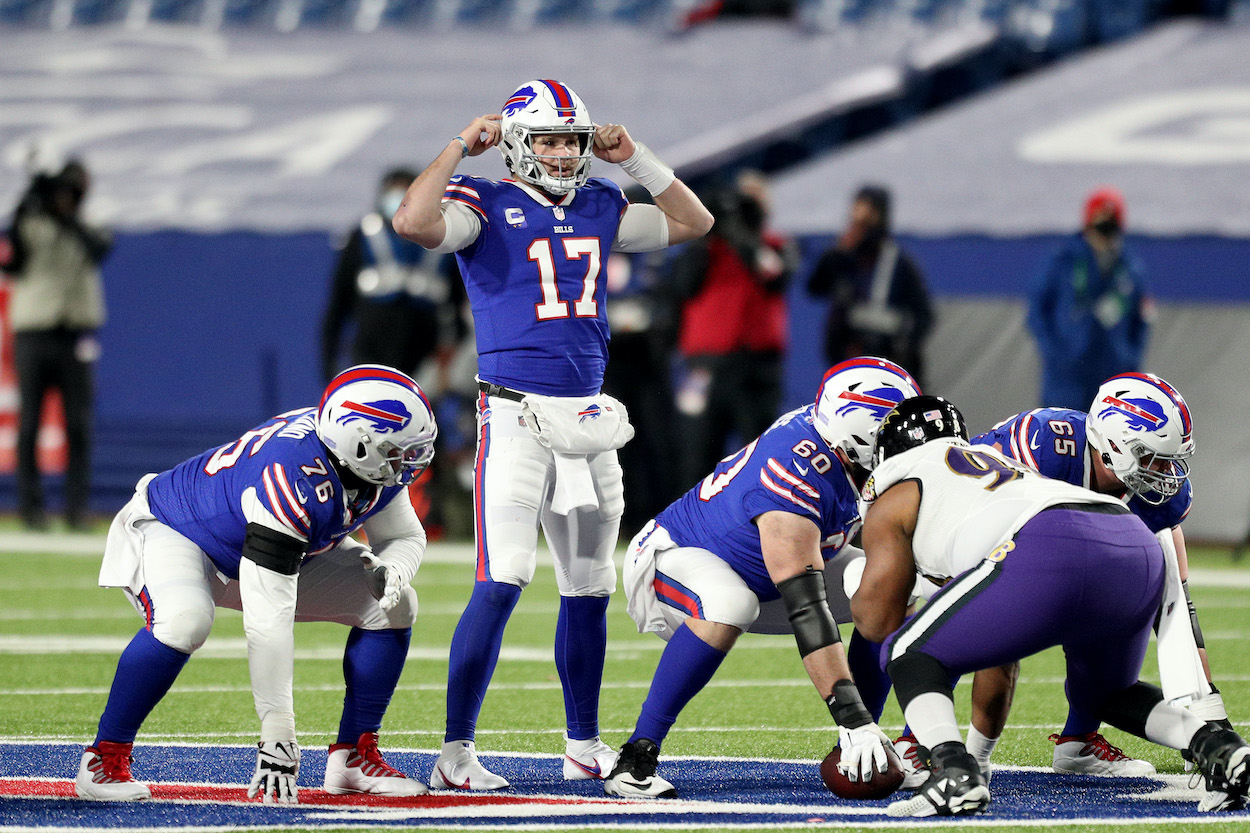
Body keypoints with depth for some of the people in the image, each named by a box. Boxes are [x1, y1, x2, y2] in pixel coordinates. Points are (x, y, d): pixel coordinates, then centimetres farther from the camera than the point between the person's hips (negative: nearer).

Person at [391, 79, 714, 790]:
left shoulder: (599, 208, 13)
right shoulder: (485, 205, -4)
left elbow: (694, 224, 23)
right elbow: (414, 223, -24)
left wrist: (636, 159, 12)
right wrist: (462, 146, -14)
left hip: (589, 416, 6)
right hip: (516, 415, -6)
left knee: (590, 589, 13)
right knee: (502, 584, -16)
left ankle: (585, 745, 26)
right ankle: (456, 752, -13)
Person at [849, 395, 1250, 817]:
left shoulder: (897, 498, 21)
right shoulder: (1002, 464, 41)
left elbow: (878, 619, 21)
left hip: (1051, 556, -7)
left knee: (910, 652, 11)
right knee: (1102, 694, 32)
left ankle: (954, 772, -14)